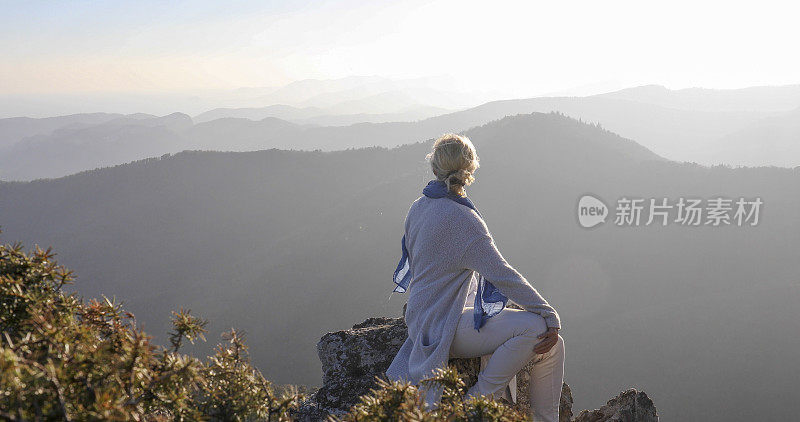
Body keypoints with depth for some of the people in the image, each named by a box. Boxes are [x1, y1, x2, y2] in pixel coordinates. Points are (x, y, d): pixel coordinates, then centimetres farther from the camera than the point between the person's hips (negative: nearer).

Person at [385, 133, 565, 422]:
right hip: (443, 327, -9)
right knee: (538, 327, -22)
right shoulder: (462, 218, -20)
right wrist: (550, 316, -15)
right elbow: (502, 275, -22)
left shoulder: (419, 207, 8)